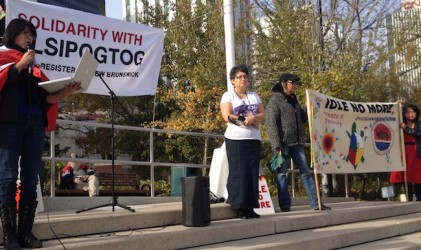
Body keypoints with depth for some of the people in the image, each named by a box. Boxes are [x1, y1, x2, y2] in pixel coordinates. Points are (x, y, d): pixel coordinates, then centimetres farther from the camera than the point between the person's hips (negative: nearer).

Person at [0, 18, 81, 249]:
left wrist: (65, 92, -1)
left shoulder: (34, 64, 23)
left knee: (30, 179, 0)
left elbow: (45, 96, 16)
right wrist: (19, 65, -7)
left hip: (35, 123, 5)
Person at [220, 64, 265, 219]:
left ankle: (250, 207, 5)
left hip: (254, 139, 5)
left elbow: (262, 115, 8)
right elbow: (227, 117, -11)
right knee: (239, 173, -7)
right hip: (236, 139, -5)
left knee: (253, 173, 1)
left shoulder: (254, 96, 19)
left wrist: (253, 118, -13)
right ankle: (240, 208, -4)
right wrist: (247, 120, -10)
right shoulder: (228, 96, 3)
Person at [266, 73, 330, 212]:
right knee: (282, 174, 0)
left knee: (306, 172, 5)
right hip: (283, 144, -7)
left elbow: (303, 118, 24)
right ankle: (285, 206, 7)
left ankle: (315, 203, 9)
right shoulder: (275, 100, -5)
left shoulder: (293, 100, 18)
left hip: (297, 143, 7)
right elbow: (271, 124, -12)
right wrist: (277, 146, -19)